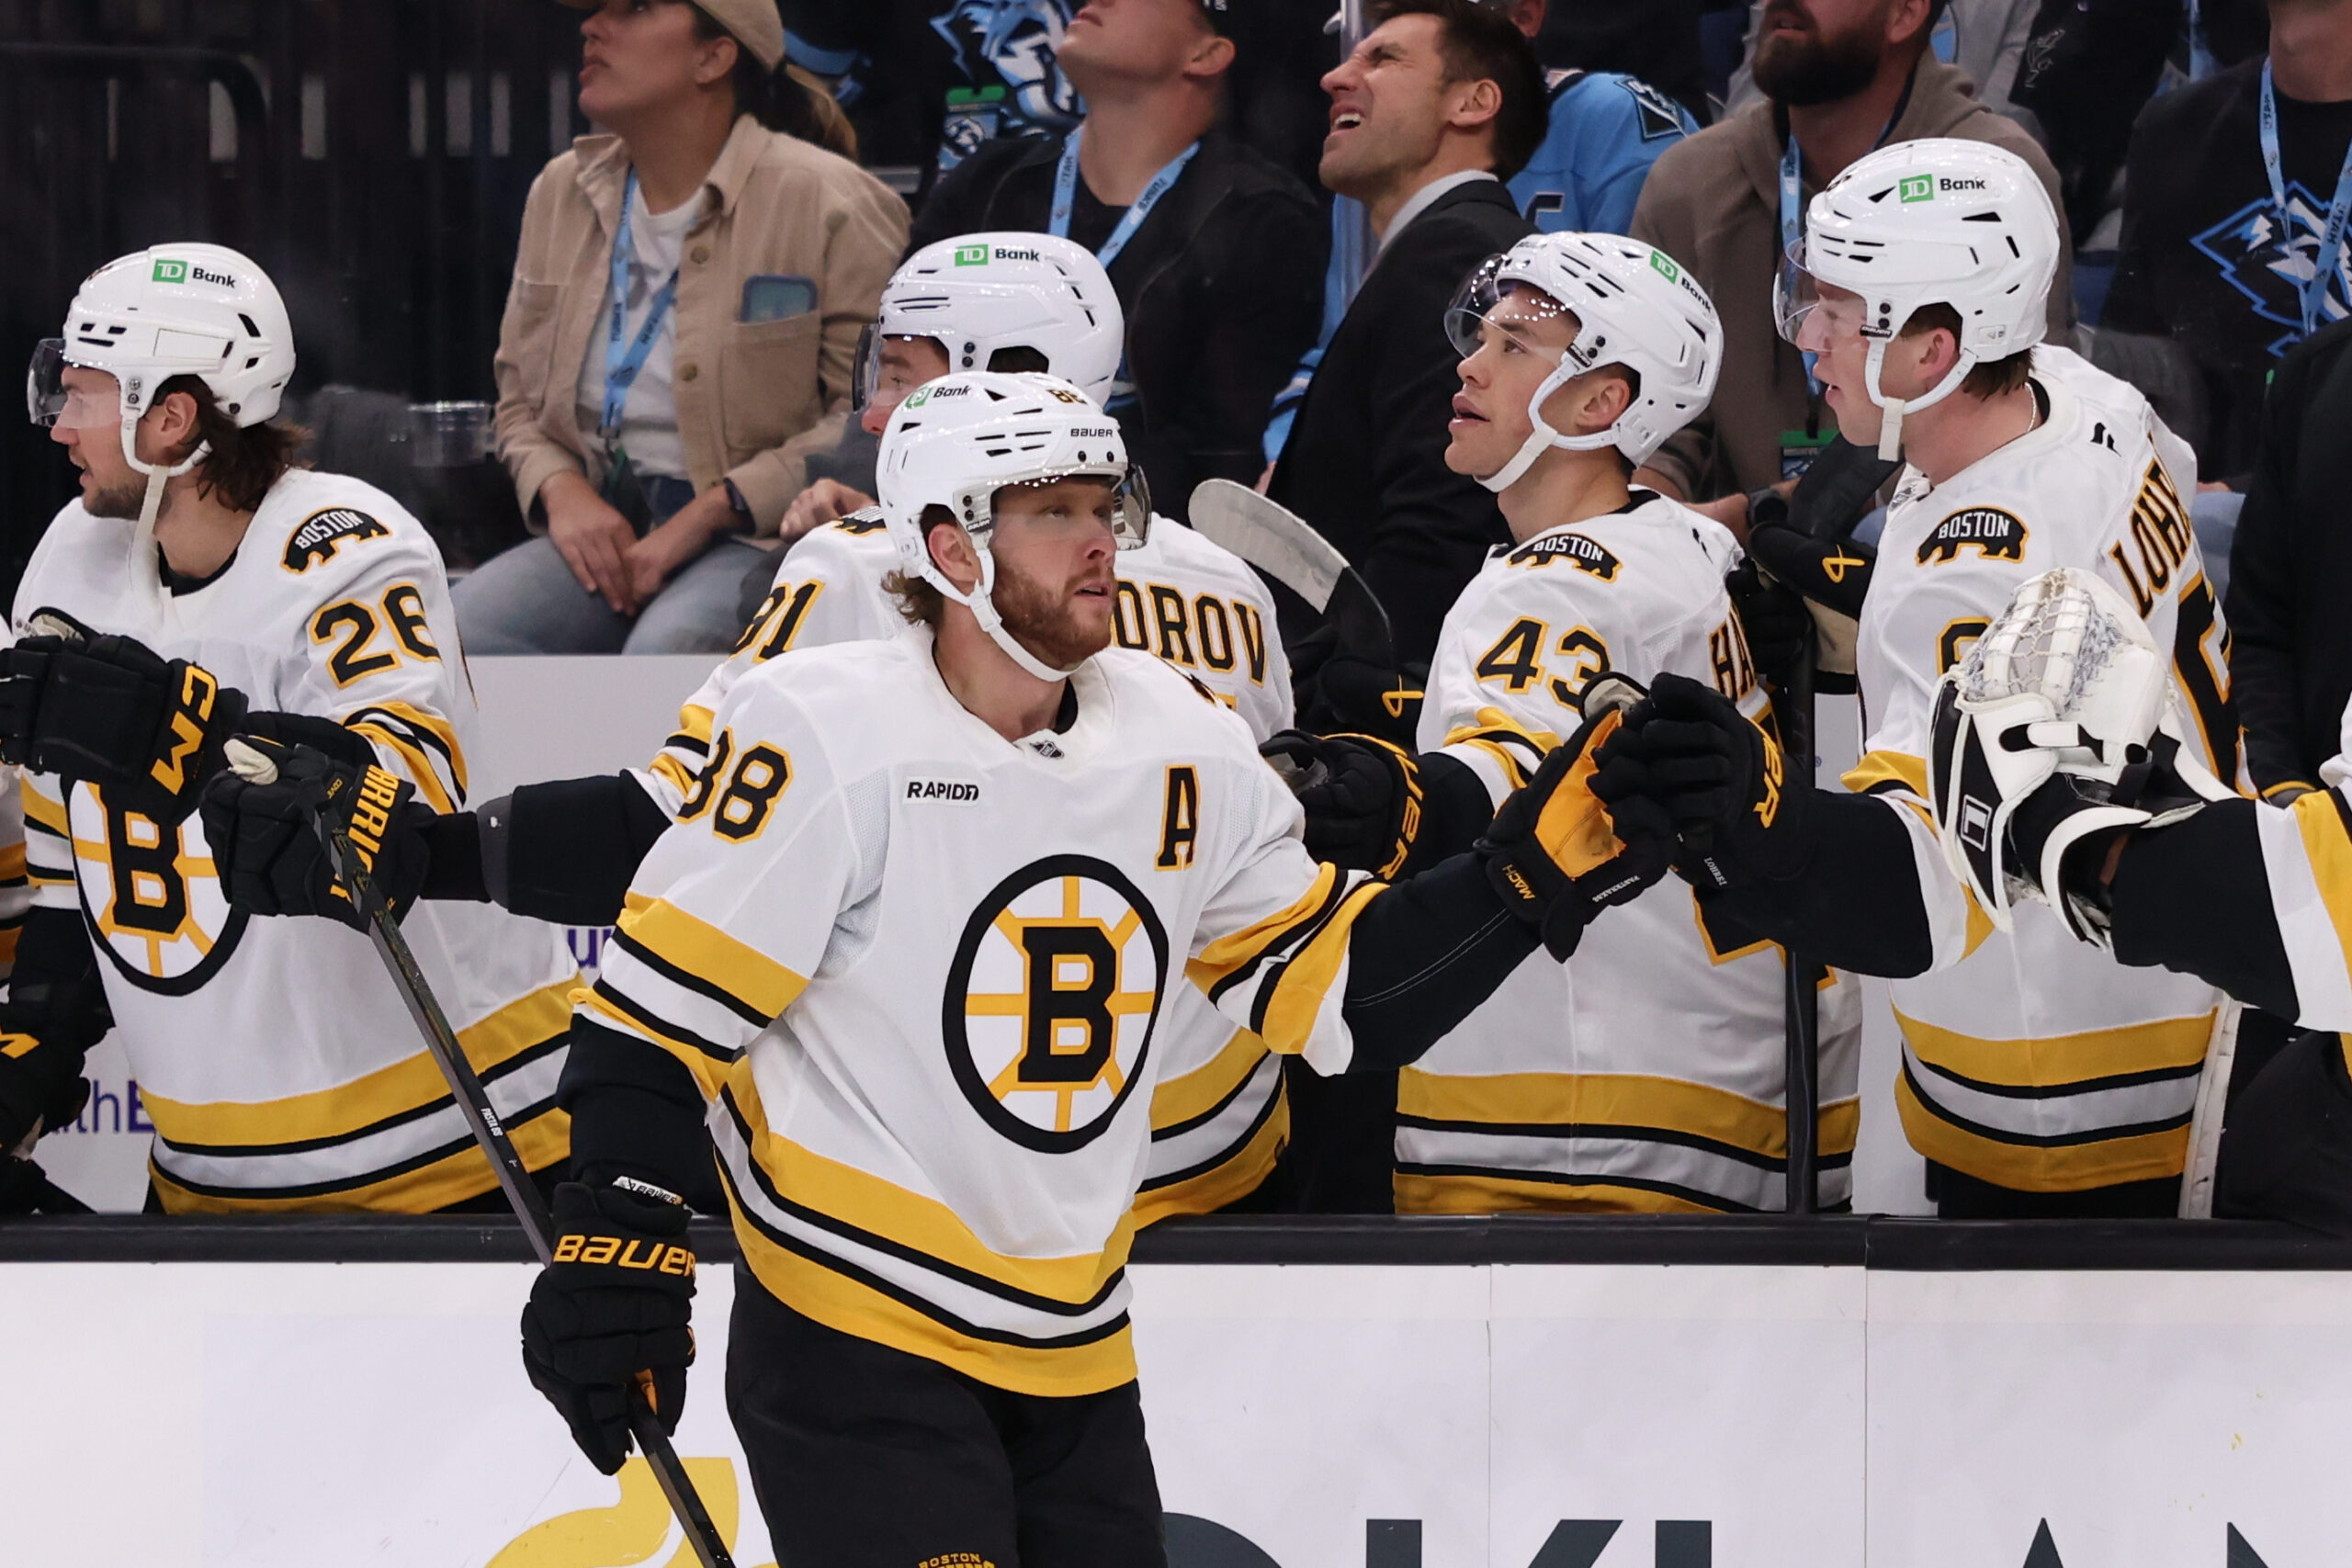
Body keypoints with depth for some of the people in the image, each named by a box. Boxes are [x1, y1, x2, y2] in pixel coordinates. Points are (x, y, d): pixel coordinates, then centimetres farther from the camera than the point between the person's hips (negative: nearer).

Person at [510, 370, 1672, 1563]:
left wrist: (1539, 862, 0)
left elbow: (1335, 986, 11)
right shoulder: (828, 737, -14)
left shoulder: (1185, 754, 4)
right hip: (851, 1345, -7)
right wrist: (616, 1248, -19)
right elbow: (664, 996, -13)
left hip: (1073, 1356, 7)